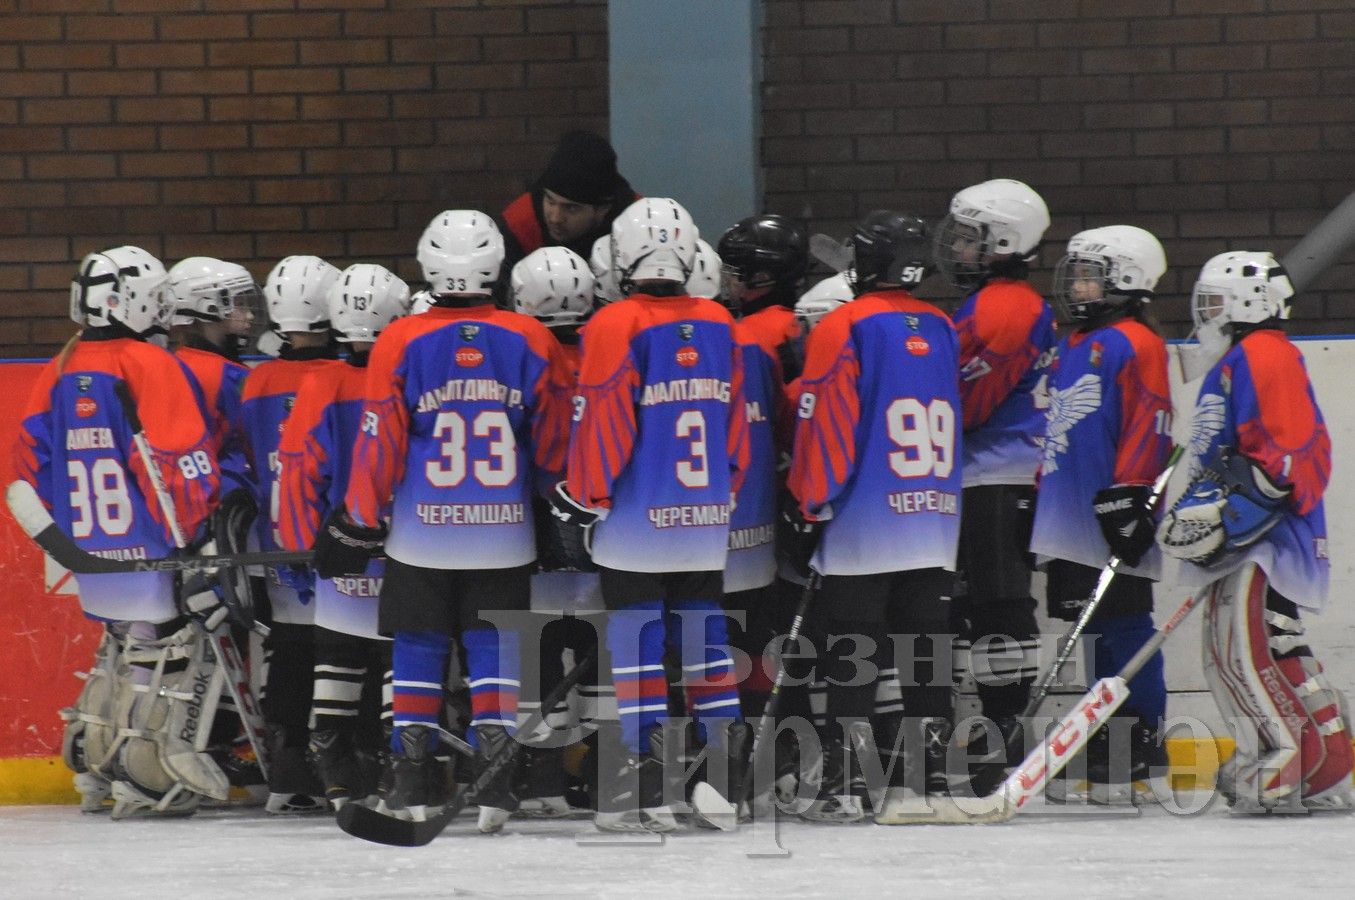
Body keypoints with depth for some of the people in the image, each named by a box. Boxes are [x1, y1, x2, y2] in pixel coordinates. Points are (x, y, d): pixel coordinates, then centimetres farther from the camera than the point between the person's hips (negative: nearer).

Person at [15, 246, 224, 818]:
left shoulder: (59, 373, 10)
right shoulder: (149, 367, -13)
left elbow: (31, 462, 14)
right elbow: (182, 463, -17)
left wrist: (66, 530, 22)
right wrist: (200, 529, -5)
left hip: (90, 550, 8)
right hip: (151, 551, -8)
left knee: (122, 645, 21)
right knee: (174, 654, -2)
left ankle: (94, 769, 22)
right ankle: (146, 779, -5)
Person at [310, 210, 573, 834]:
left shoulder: (400, 343, -7)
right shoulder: (531, 342, -2)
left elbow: (379, 447, -5)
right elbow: (555, 444, 4)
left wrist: (357, 523, 5)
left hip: (421, 535, -1)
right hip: (504, 535, 1)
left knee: (418, 651, 9)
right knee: (494, 652, 7)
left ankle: (411, 782, 7)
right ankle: (493, 780, 1)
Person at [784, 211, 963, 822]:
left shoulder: (843, 328, -8)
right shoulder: (943, 331, 11)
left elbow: (825, 427, -11)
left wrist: (809, 508, -4)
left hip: (862, 525, -6)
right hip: (936, 522, 6)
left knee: (848, 658, -2)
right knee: (926, 657, 9)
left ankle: (846, 785, -6)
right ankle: (918, 782, 11)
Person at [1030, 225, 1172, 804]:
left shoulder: (1134, 344, -8)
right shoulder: (1070, 348, 20)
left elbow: (1148, 428, -16)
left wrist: (1129, 497, -20)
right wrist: (1038, 497, 25)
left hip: (1112, 522, -9)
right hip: (1069, 521, 9)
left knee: (1126, 633, -7)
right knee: (1097, 636, 11)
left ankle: (1143, 757, -4)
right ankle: (1104, 755, 14)